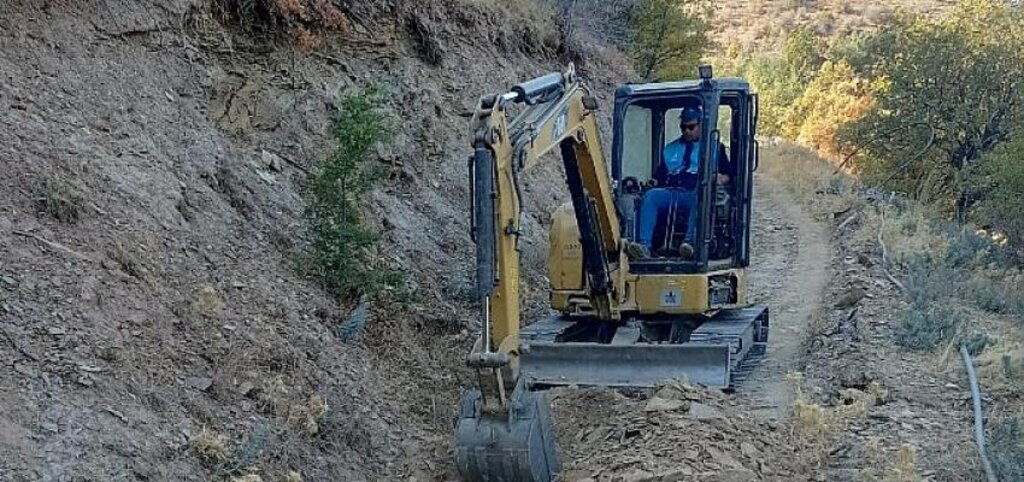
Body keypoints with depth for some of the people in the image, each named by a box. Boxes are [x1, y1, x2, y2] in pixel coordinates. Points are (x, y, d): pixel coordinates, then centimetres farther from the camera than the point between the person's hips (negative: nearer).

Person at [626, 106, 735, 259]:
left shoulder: (714, 147, 24)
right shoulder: (670, 149, 32)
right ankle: (644, 245, -45)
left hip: (695, 195, -3)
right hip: (670, 193, 3)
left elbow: (730, 171, 15)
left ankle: (690, 241, -56)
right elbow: (658, 176, 26)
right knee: (651, 195, -30)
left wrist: (723, 178, -7)